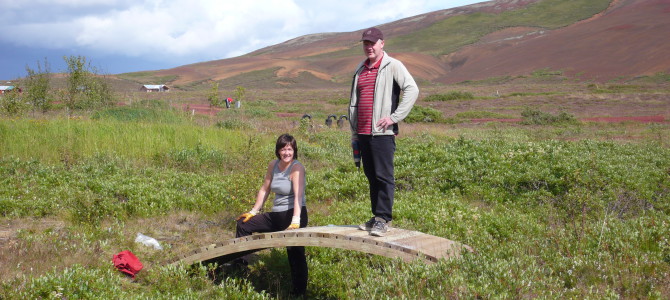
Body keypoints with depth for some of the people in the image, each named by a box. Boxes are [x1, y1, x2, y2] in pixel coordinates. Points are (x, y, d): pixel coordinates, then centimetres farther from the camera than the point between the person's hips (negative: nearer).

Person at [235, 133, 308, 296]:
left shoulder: (296, 168, -16)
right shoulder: (273, 165, 5)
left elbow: (298, 195, -28)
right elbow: (265, 189, 14)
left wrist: (295, 221, -38)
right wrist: (254, 211, 13)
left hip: (292, 214, -7)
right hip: (276, 215, 8)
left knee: (295, 255, -5)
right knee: (243, 224, 12)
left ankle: (299, 292, 7)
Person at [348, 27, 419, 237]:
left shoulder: (392, 66, -1)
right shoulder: (360, 70, 19)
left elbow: (412, 90, -12)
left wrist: (394, 117, -15)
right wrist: (354, 134, 18)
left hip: (382, 133, -7)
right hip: (363, 133, 7)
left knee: (384, 176, -7)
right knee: (371, 176, 10)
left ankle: (383, 219, -2)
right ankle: (377, 216, 18)